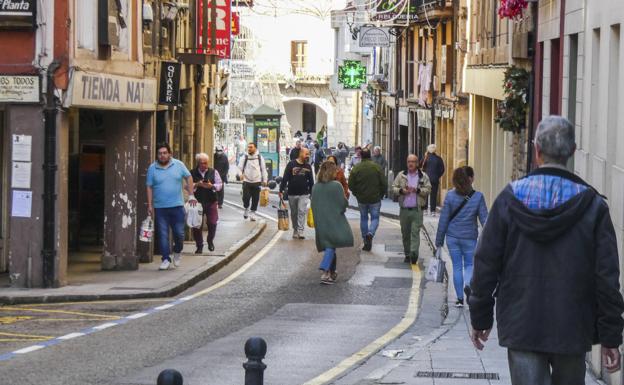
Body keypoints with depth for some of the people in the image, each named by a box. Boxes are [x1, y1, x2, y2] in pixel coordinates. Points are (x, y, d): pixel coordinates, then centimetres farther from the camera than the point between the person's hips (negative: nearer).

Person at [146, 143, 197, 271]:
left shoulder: (178, 165, 3)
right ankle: (166, 259, 4)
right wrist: (150, 205, -1)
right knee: (163, 235, -1)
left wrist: (191, 195, 4)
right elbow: (149, 187, 3)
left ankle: (177, 252, 30)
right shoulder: (152, 168, 1)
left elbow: (188, 178, 11)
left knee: (179, 233, 2)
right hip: (160, 207, 0)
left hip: (177, 206, 0)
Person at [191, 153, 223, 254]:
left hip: (211, 201, 1)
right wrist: (196, 185, -18)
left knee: (212, 223, -1)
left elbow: (220, 185, 2)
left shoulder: (214, 172, 4)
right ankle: (199, 245, 13)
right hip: (197, 202, 0)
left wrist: (212, 186, -16)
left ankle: (210, 241, 26)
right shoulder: (192, 173, 1)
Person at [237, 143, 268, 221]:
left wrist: (265, 180, 4)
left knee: (255, 199, 3)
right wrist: (241, 174, -22)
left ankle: (252, 213, 15)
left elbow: (263, 169, 8)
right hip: (246, 181, -1)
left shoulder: (260, 157, 5)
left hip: (256, 182, 1)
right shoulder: (244, 158, 4)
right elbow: (240, 167, -1)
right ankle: (246, 208, 19)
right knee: (246, 197, -8)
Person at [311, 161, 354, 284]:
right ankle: (325, 272, -20)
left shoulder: (315, 187, 1)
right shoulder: (336, 186, -13)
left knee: (329, 246, 16)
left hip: (320, 222, 5)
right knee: (331, 246, -3)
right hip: (334, 221, -5)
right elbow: (343, 204, -10)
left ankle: (332, 272, 22)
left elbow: (314, 205, 6)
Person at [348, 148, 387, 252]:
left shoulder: (356, 168, -5)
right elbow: (384, 183, -7)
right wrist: (381, 195, 8)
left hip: (361, 199, 1)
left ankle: (366, 243, 15)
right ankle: (370, 234, -20)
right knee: (375, 218, 9)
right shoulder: (376, 167, -8)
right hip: (375, 199, -1)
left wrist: (357, 194, 12)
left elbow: (350, 185, -4)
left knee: (363, 218, 15)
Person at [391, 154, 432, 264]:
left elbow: (428, 189, -1)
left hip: (417, 209, -3)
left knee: (415, 232, -13)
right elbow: (393, 187, 9)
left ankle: (414, 253, -19)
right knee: (405, 233, 8)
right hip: (404, 209, 3)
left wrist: (417, 190, -17)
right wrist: (401, 191, -11)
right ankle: (407, 255, 18)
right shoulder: (401, 175, 10)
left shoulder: (423, 176, 4)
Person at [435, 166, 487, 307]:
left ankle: (460, 299, 13)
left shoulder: (450, 195, -6)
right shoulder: (478, 196, -9)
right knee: (469, 264, 15)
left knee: (457, 266, 10)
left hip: (452, 237, 1)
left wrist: (439, 239, 5)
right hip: (469, 237, -1)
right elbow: (484, 218, -6)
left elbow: (443, 219, -2)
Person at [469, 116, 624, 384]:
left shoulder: (509, 200, -3)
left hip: (521, 329, 0)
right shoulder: (593, 206, -5)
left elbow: (486, 263, 0)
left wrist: (480, 319, 11)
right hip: (573, 330, 0)